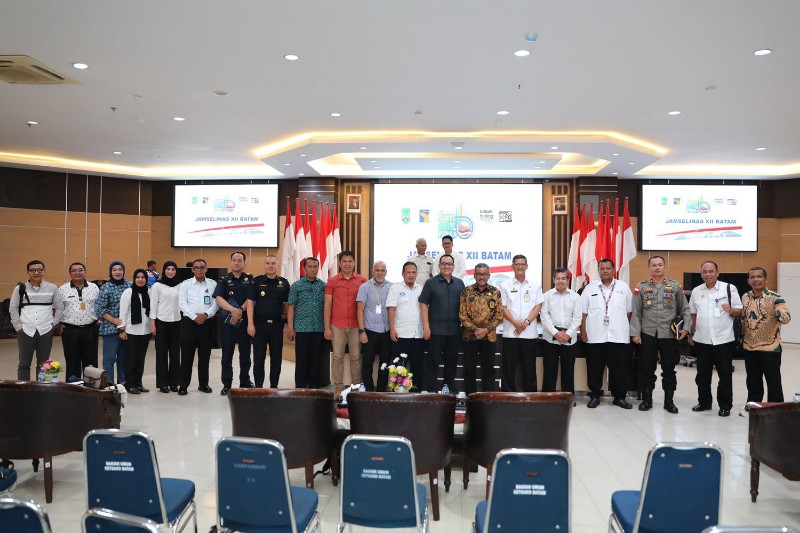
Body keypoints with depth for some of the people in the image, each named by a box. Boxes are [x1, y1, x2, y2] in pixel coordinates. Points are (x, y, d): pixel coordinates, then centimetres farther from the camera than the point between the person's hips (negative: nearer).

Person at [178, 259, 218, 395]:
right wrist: (194, 317, -14)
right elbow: (182, 303, -5)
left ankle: (204, 384, 20)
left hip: (207, 322, 1)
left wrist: (206, 314, -14)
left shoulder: (213, 284, 6)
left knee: (205, 355, 9)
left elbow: (216, 303, 0)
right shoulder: (185, 284, 3)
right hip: (189, 322, -1)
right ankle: (183, 385, 8)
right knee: (187, 355, 1)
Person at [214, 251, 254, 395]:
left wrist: (240, 310, -18)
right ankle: (226, 385, 12)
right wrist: (233, 310, -22)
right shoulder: (224, 280, 4)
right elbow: (219, 299, -8)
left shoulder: (250, 279, 6)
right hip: (228, 321, 0)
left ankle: (245, 383, 18)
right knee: (227, 355, 4)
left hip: (245, 320, 0)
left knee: (245, 354, 7)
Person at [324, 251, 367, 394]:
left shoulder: (362, 281, 1)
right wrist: (326, 328, -2)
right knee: (338, 357, 5)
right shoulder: (332, 281, 2)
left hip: (356, 326, 0)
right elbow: (327, 305, 2)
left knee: (356, 357, 5)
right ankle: (338, 386, 14)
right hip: (337, 326, 0)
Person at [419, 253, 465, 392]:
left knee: (452, 361, 10)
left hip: (454, 330, 4)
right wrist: (426, 327, -10)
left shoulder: (459, 283, 11)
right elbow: (423, 305, -3)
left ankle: (450, 390, 21)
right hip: (435, 330, -3)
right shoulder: (431, 283, 0)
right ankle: (431, 391, 7)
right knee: (433, 361, 1)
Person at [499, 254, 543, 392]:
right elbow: (503, 307, 0)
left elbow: (538, 306, 3)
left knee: (529, 368, 5)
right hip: (510, 333, -1)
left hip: (530, 333, 1)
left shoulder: (535, 285, 8)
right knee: (509, 368, 2)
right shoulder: (505, 285, 4)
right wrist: (516, 323, -12)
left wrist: (526, 322, -11)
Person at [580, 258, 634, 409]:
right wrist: (583, 332, -1)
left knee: (618, 369, 7)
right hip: (595, 337, 0)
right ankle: (595, 395, 18)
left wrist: (627, 330, 7)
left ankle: (619, 396, 19)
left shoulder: (623, 287, 6)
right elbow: (583, 313, 4)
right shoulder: (590, 288, 4)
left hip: (618, 336, 0)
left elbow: (629, 312, 9)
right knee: (594, 369, 6)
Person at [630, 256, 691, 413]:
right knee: (647, 368, 6)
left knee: (669, 369, 7)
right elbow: (636, 312, 1)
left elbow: (685, 309, 7)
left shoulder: (675, 286, 5)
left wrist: (686, 327, -4)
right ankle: (646, 400, 17)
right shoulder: (641, 287, 3)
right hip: (647, 334, 0)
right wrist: (635, 333, -4)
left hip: (669, 334, 0)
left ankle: (669, 401, 18)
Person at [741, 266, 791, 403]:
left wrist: (775, 312, -41)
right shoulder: (745, 297, 6)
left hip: (770, 347, -5)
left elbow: (787, 318, -23)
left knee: (773, 382, 5)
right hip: (749, 347, 5)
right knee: (753, 382, 16)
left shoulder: (775, 297, -12)